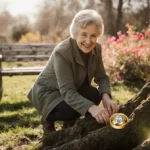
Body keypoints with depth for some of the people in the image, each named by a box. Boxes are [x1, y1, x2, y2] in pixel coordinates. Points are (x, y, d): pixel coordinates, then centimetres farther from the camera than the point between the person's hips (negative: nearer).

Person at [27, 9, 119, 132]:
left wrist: (106, 97, -32)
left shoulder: (96, 48, -14)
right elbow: (67, 92, -39)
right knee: (71, 110, -32)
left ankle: (70, 122, 7)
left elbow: (102, 77, -9)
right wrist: (92, 108, -54)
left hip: (75, 89, 6)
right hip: (48, 92, -6)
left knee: (94, 95, -22)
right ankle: (48, 119, 3)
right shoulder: (62, 52, -34)